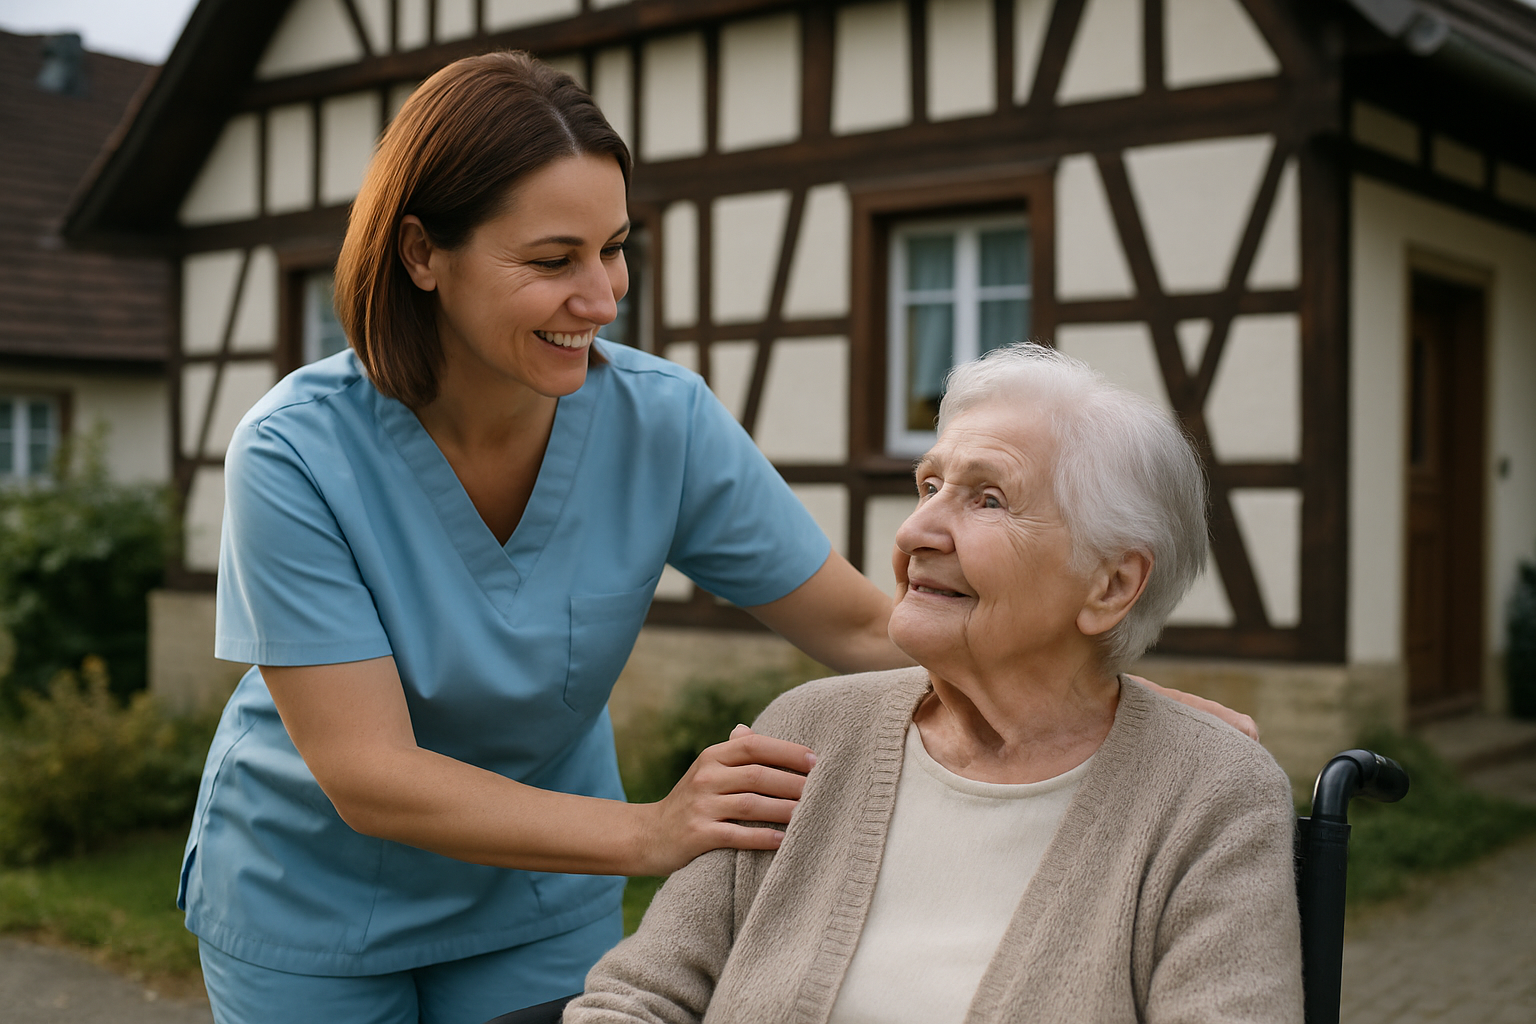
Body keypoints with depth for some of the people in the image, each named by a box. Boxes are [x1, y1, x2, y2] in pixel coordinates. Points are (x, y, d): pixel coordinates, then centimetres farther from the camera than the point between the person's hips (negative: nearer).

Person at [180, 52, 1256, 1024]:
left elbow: (866, 630, -13)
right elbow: (367, 775, -28)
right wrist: (647, 832, -39)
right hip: (310, 899, -1)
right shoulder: (297, 456, -26)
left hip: (534, 900, 2)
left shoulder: (664, 423, -19)